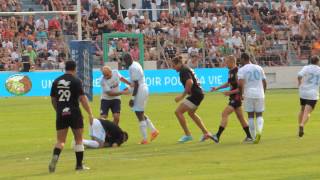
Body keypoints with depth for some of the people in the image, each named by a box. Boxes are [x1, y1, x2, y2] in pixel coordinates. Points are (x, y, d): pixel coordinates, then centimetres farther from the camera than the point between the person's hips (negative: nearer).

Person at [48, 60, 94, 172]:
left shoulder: (56, 81, 8)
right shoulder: (76, 81, -6)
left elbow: (53, 100, 13)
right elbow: (82, 98, -13)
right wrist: (90, 114, -11)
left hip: (61, 114, 3)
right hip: (74, 114, -3)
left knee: (60, 141, 5)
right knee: (78, 139, 11)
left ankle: (55, 157, -23)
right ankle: (79, 165, 14)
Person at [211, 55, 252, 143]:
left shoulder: (237, 72, -20)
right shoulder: (230, 71, 10)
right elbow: (229, 83, 26)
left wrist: (230, 92, -23)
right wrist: (217, 88, 19)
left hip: (236, 97, -10)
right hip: (233, 97, 10)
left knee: (224, 114, -14)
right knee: (240, 117, 15)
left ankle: (217, 136, -16)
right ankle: (249, 136, 23)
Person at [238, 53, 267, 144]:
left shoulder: (242, 70, -2)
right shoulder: (259, 68, 10)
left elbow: (240, 84, -14)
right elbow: (264, 83, 10)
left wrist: (241, 94, -1)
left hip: (249, 94, -2)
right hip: (259, 94, 2)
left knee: (251, 116, 8)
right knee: (259, 115, 9)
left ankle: (254, 137, 7)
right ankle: (259, 131, -19)